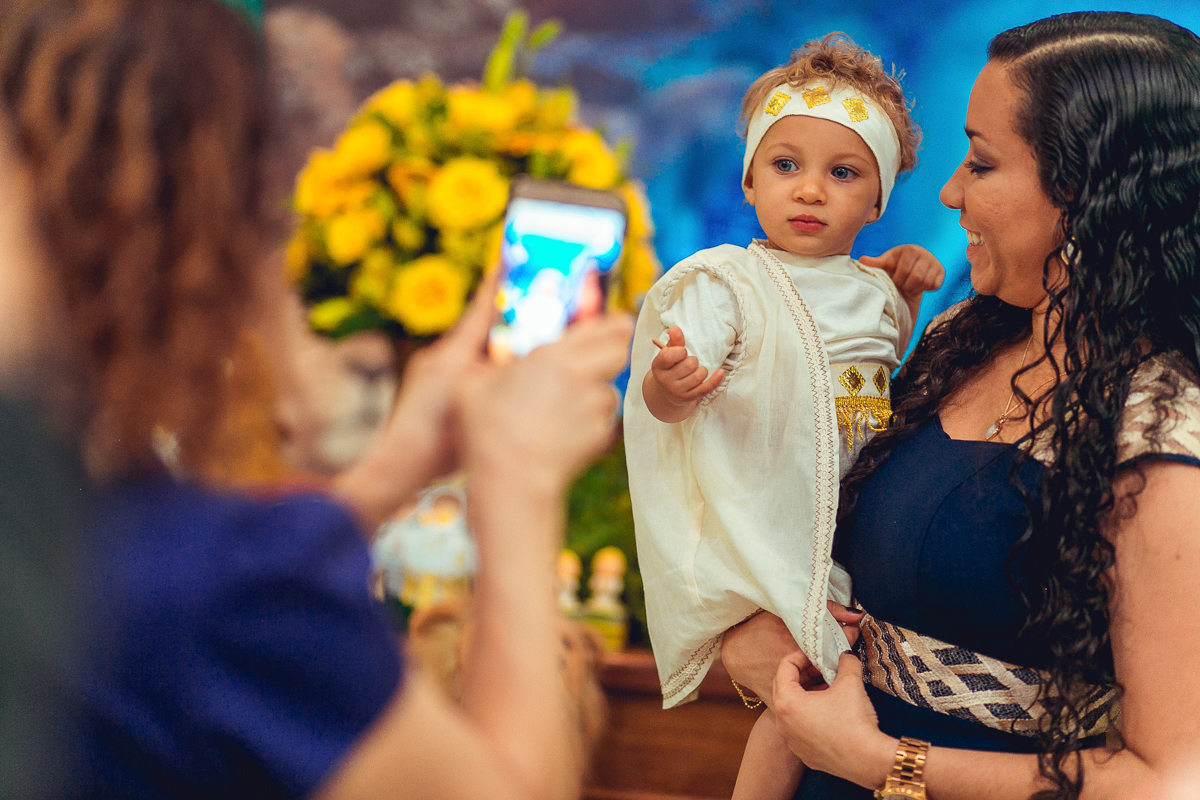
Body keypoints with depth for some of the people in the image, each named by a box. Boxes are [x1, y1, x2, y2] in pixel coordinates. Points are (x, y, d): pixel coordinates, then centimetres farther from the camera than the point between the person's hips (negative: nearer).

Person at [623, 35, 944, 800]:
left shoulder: (872, 288, 7)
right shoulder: (724, 281, -13)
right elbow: (665, 398, -22)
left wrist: (909, 294, 13)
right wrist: (671, 385, -46)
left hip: (856, 530, 7)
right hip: (765, 541, -7)